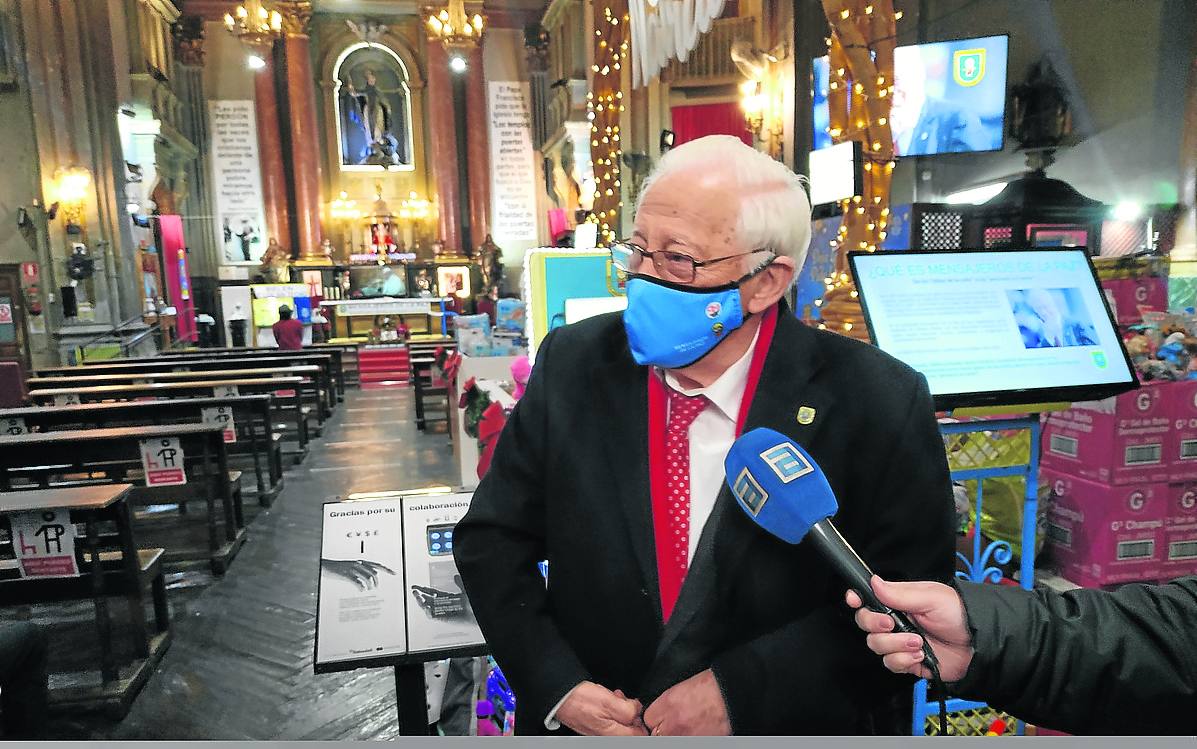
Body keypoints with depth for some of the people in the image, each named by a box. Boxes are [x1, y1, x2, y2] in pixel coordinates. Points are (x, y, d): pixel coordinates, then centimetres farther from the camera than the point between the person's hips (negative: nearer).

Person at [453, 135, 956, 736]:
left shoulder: (876, 403, -13)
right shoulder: (573, 364, -6)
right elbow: (493, 539, -1)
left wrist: (739, 692, -16)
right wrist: (555, 685, -12)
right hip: (584, 724, 3)